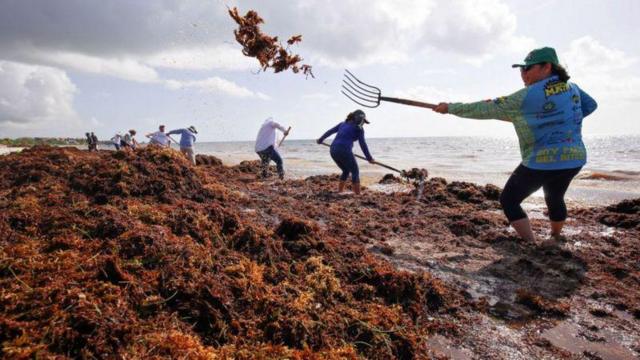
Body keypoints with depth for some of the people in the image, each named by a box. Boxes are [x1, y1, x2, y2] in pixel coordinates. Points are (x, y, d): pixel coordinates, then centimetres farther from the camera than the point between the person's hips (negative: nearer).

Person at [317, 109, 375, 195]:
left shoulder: (343, 124, 23)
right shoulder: (359, 128, 4)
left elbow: (330, 131, 29)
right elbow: (362, 144, -1)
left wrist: (321, 139, 44)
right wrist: (369, 158, 4)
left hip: (333, 150, 7)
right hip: (344, 151, -7)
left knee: (346, 171, 24)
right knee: (355, 172, 7)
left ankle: (339, 192, 23)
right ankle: (358, 195, 2)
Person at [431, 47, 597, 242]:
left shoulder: (528, 96, -17)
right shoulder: (572, 88, 5)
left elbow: (486, 109, -15)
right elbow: (590, 105, 23)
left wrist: (451, 108, -9)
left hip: (541, 162, -8)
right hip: (574, 159, 8)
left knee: (508, 200, 6)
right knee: (555, 198, 30)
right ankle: (555, 239, 50)